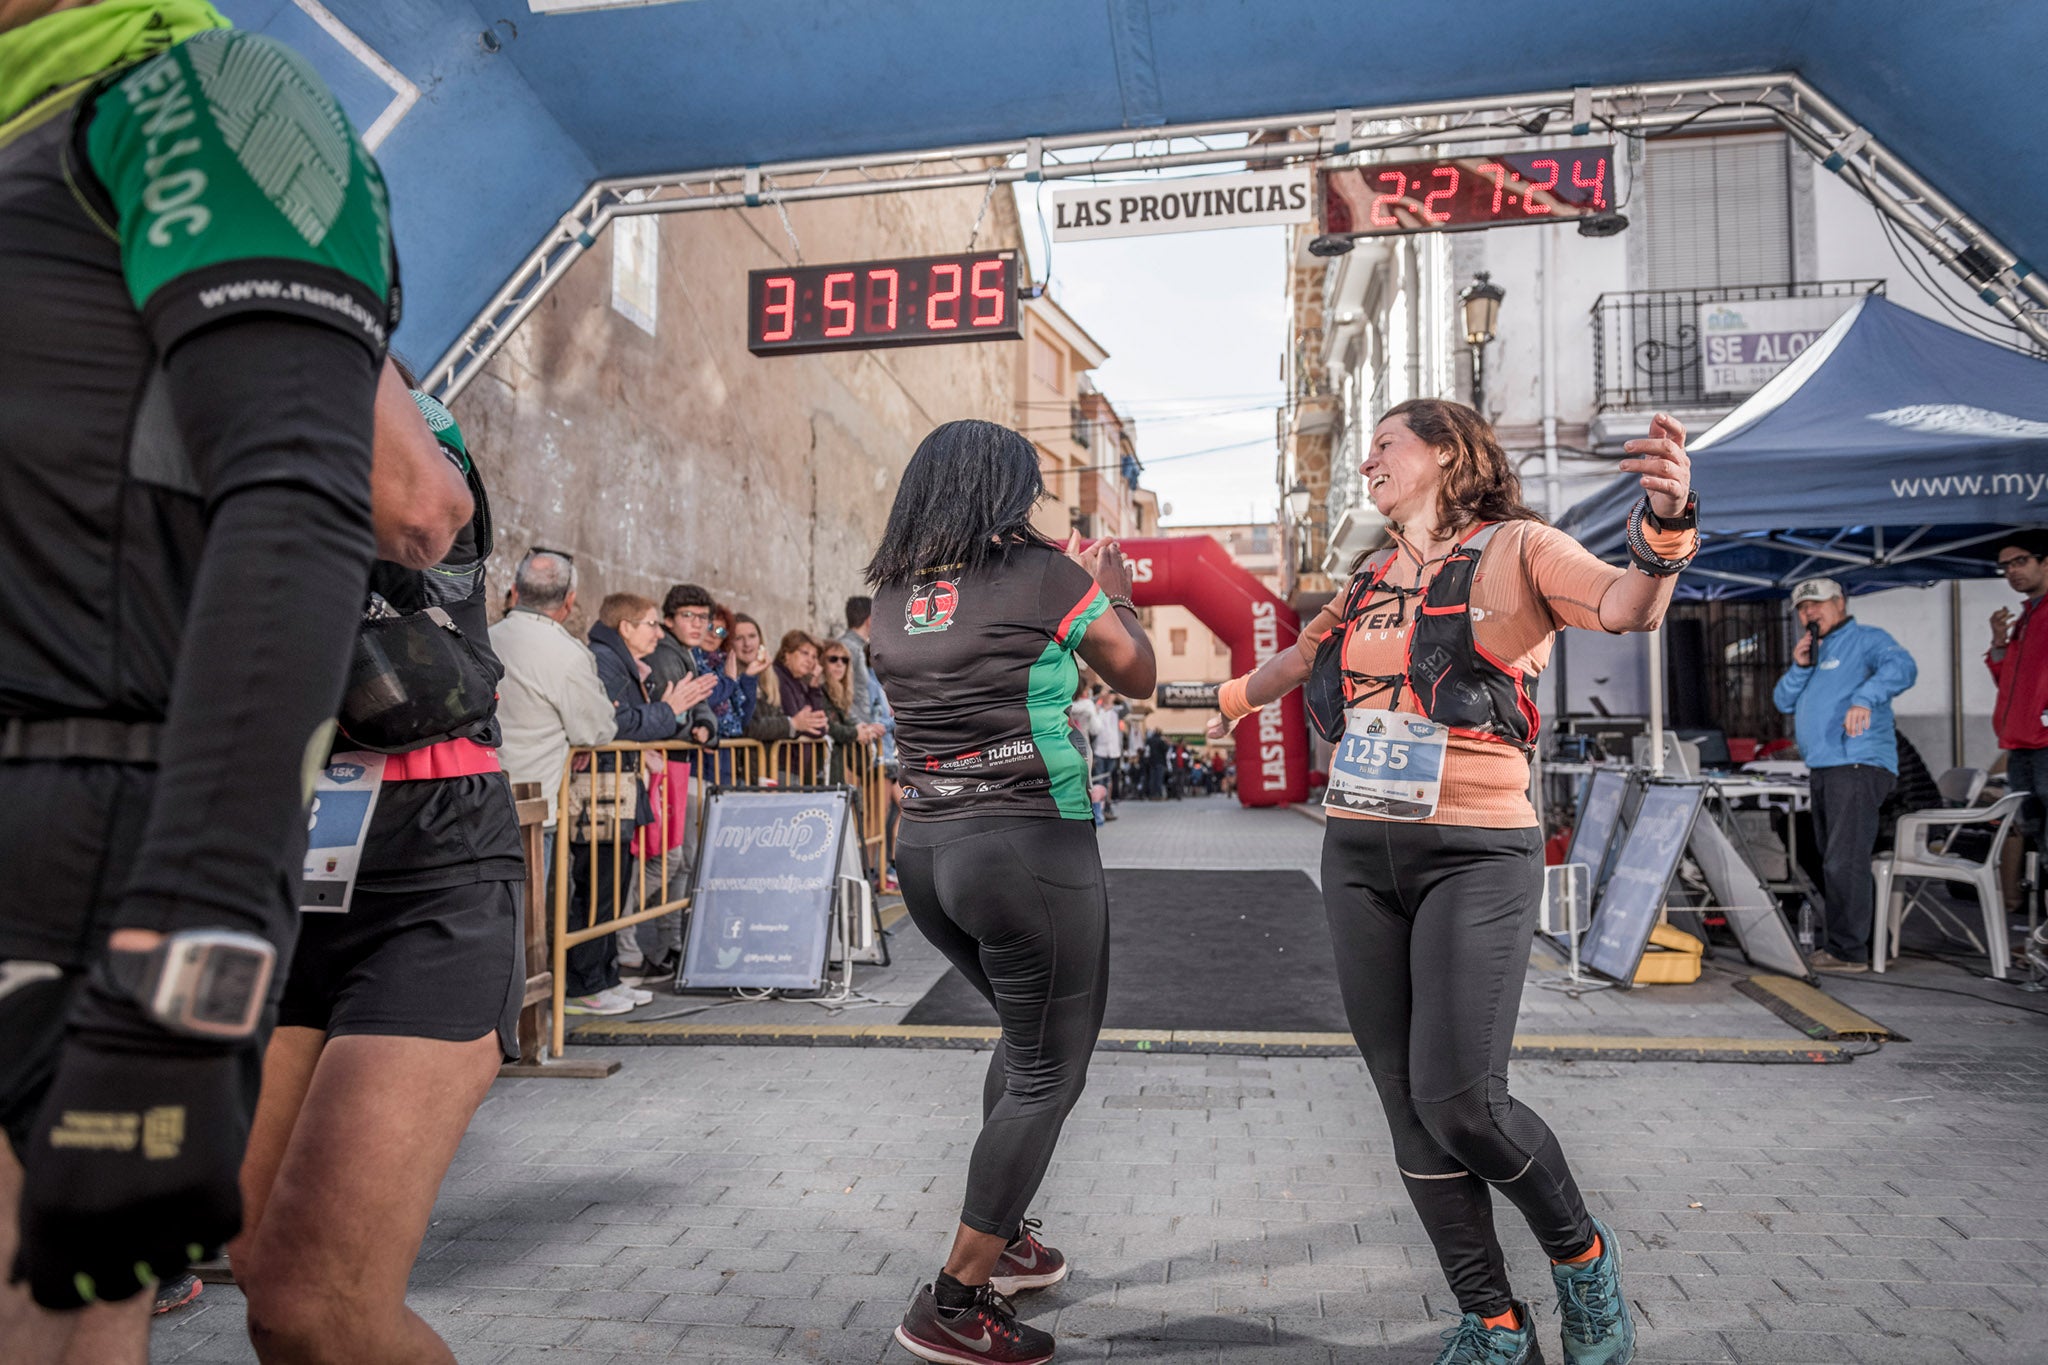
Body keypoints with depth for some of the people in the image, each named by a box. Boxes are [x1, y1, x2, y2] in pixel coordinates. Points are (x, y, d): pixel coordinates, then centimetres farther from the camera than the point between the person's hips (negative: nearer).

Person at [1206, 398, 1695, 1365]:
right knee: (1411, 1112, 5)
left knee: (1459, 1101, -13)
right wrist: (1236, 696, 51)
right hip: (1359, 854, 6)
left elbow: (1627, 608, -19)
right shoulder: (1371, 582, 16)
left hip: (1477, 855, -5)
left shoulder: (1515, 550, 0)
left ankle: (1583, 1257, 17)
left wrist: (1663, 527, -39)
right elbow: (1298, 655, 34)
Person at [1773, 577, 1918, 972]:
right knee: (1836, 862, 13)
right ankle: (1867, 940, 23)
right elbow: (1783, 702, 17)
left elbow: (1902, 667, -21)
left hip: (1858, 765, -9)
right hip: (1824, 769, 9)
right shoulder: (1814, 651, 23)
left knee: (1844, 861, -11)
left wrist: (1865, 698, -38)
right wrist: (1799, 667, 0)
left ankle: (1847, 950, -7)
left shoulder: (1865, 639, -1)